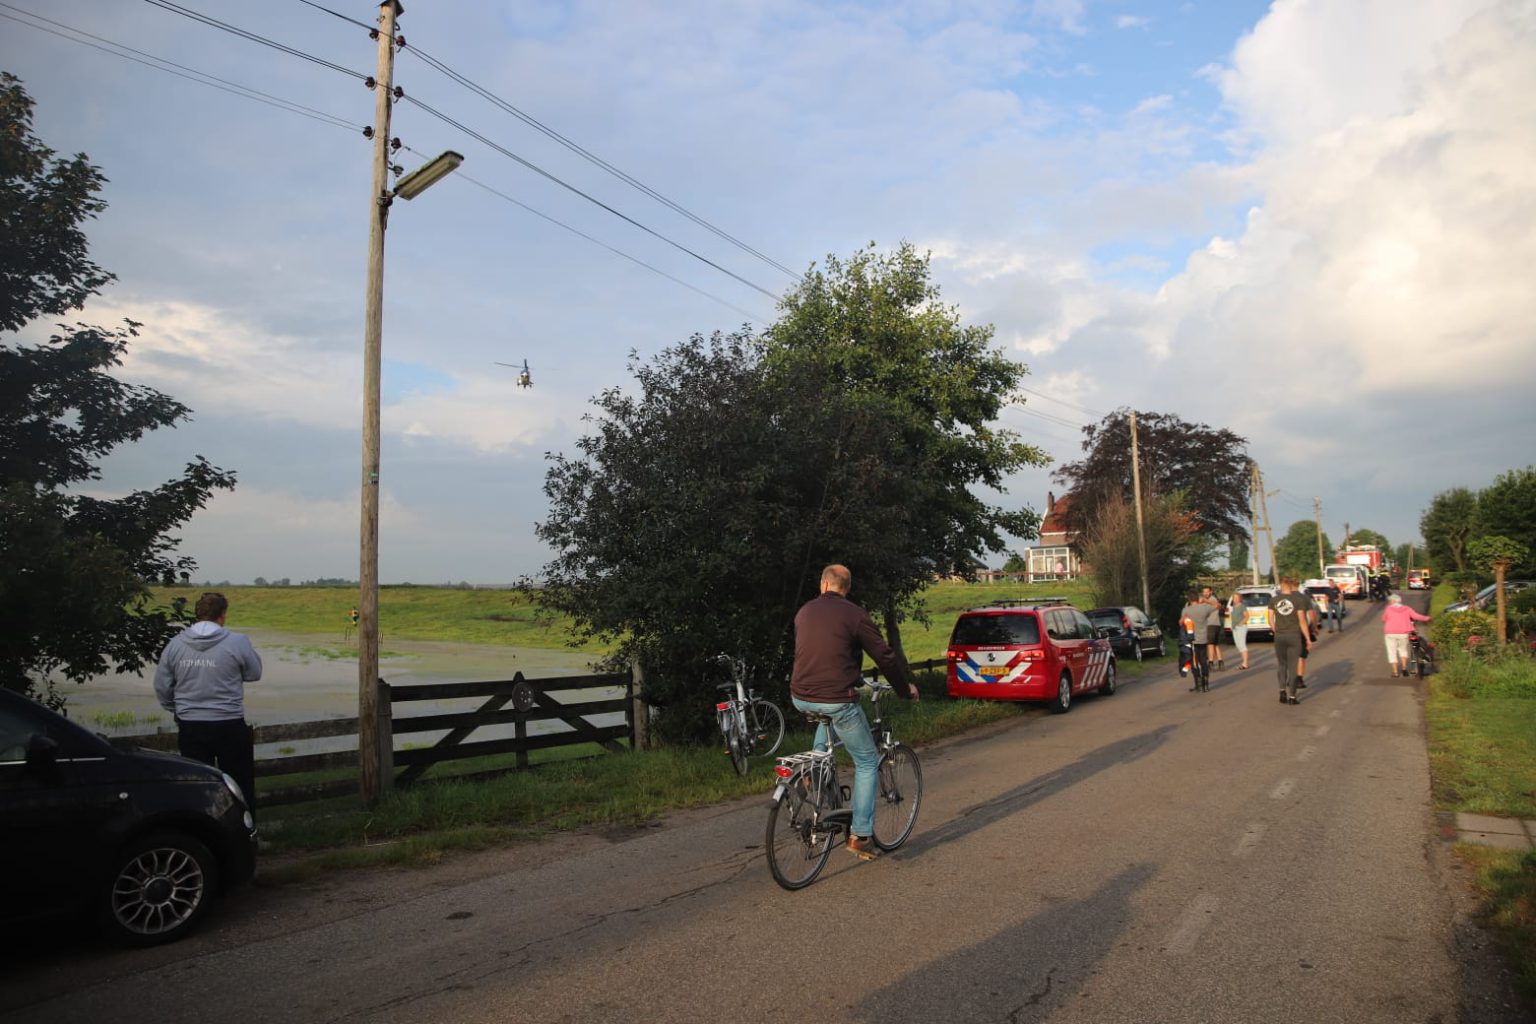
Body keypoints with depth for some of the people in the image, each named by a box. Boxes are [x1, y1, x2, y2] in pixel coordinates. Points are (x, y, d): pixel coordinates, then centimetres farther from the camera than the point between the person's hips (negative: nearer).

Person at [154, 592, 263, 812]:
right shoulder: (237, 643, -14)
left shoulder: (175, 644, -2)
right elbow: (254, 673, 0)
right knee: (240, 785, 11)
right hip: (229, 726, -3)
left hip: (190, 728, 3)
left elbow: (162, 686, 6)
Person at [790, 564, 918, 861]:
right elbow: (884, 655, -3)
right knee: (867, 763, 11)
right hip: (836, 700, -5)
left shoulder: (804, 611, 11)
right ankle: (860, 835, 8)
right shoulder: (854, 614, -6)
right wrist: (906, 688, 14)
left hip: (801, 698, 6)